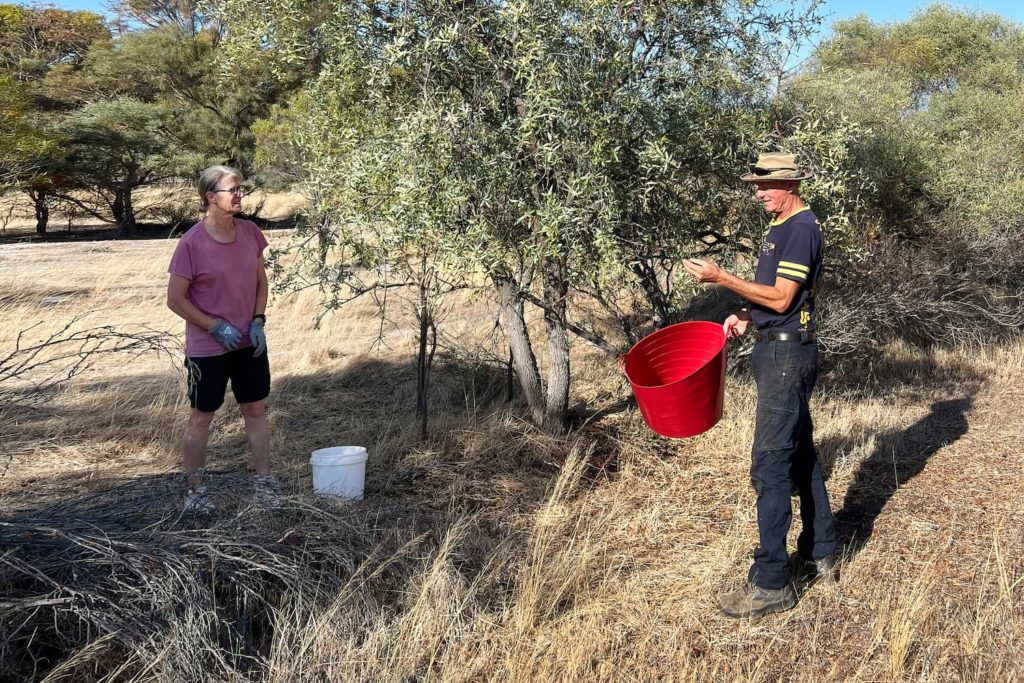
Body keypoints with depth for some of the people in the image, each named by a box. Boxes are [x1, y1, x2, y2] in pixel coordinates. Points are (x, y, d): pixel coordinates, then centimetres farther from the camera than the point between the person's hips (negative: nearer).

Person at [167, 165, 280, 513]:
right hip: (207, 349, -5)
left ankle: (264, 482, 23)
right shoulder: (191, 243, -17)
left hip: (249, 342, 5)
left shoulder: (250, 232, -2)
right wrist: (217, 328, -17)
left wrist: (258, 321, -4)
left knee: (256, 410, 11)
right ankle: (194, 490, 21)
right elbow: (175, 299, -12)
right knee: (201, 417, 8)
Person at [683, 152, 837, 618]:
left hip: (787, 355, -11)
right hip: (777, 350, 11)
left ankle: (771, 584, -4)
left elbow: (781, 298, -20)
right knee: (800, 455, 17)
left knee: (771, 464, -9)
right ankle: (819, 555, 31)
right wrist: (746, 316, 6)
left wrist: (722, 279, -21)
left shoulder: (802, 229, -15)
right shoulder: (782, 227, 16)